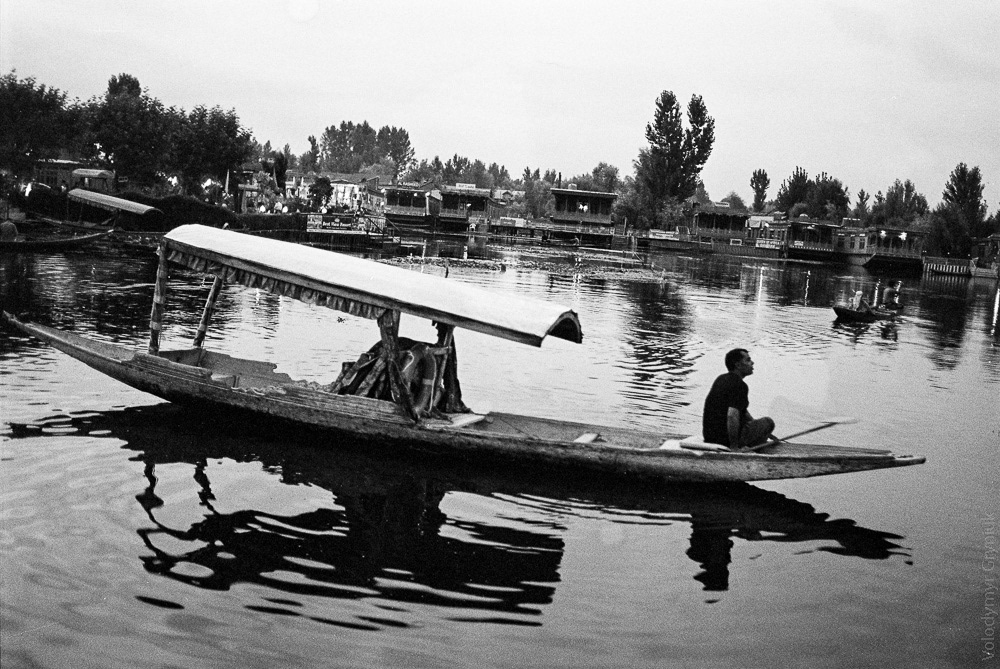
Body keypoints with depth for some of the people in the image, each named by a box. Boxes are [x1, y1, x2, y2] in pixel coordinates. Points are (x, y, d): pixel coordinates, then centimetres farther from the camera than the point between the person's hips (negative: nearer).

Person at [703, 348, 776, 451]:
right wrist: (734, 446, -23)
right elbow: (732, 415, -30)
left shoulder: (722, 379, 12)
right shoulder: (740, 385, -18)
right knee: (768, 422, 7)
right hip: (726, 438, -9)